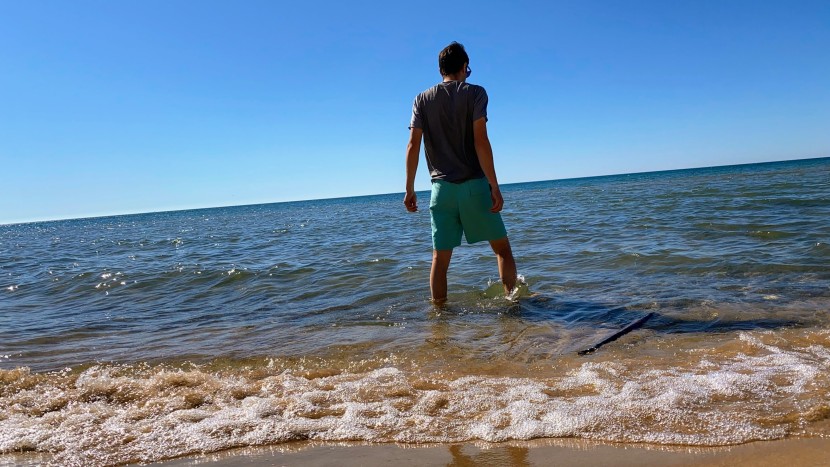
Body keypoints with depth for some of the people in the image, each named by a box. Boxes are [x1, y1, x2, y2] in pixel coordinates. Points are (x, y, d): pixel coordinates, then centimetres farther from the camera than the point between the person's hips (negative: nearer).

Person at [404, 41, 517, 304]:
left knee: (440, 258, 7)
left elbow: (413, 146, 1)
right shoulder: (475, 93, -1)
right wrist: (494, 187, -11)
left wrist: (410, 189, 6)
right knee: (502, 248, 11)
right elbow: (480, 141, -11)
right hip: (474, 185, -2)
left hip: (441, 187, 3)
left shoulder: (422, 100, 8)